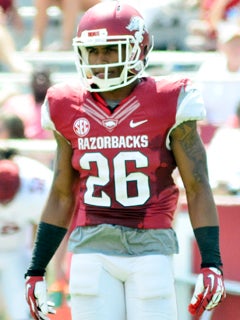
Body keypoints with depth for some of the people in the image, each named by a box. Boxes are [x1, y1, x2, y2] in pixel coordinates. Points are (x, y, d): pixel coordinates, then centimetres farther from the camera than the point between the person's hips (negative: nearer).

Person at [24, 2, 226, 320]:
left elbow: (198, 189, -3)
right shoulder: (70, 110, 5)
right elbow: (62, 196, 13)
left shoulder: (168, 105, -5)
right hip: (93, 251, 2)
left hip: (151, 248, -2)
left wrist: (211, 265, -11)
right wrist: (36, 271, 12)